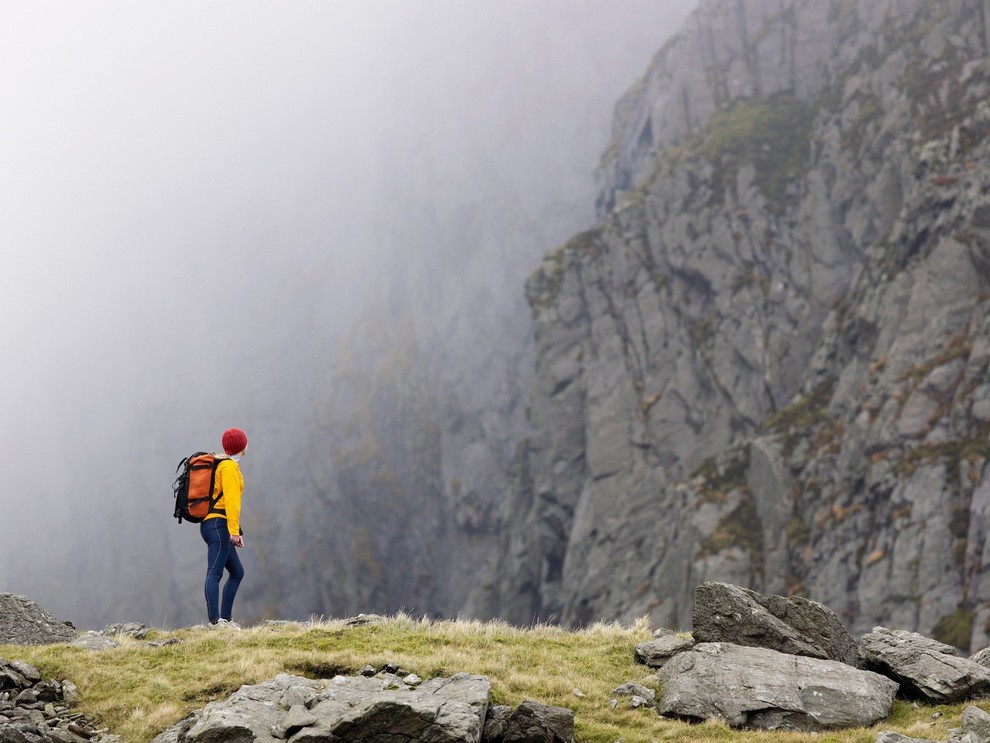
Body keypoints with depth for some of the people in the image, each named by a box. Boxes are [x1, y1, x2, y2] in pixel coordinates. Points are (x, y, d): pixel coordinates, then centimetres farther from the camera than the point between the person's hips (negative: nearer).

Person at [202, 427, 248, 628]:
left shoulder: (223, 464, 23)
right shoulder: (229, 466, -7)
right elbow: (231, 499, -17)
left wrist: (237, 531, 25)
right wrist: (234, 530, -23)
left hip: (213, 525, 10)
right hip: (218, 524, -10)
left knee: (237, 572, 14)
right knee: (215, 573, -20)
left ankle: (225, 618, 10)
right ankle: (215, 621, -30)